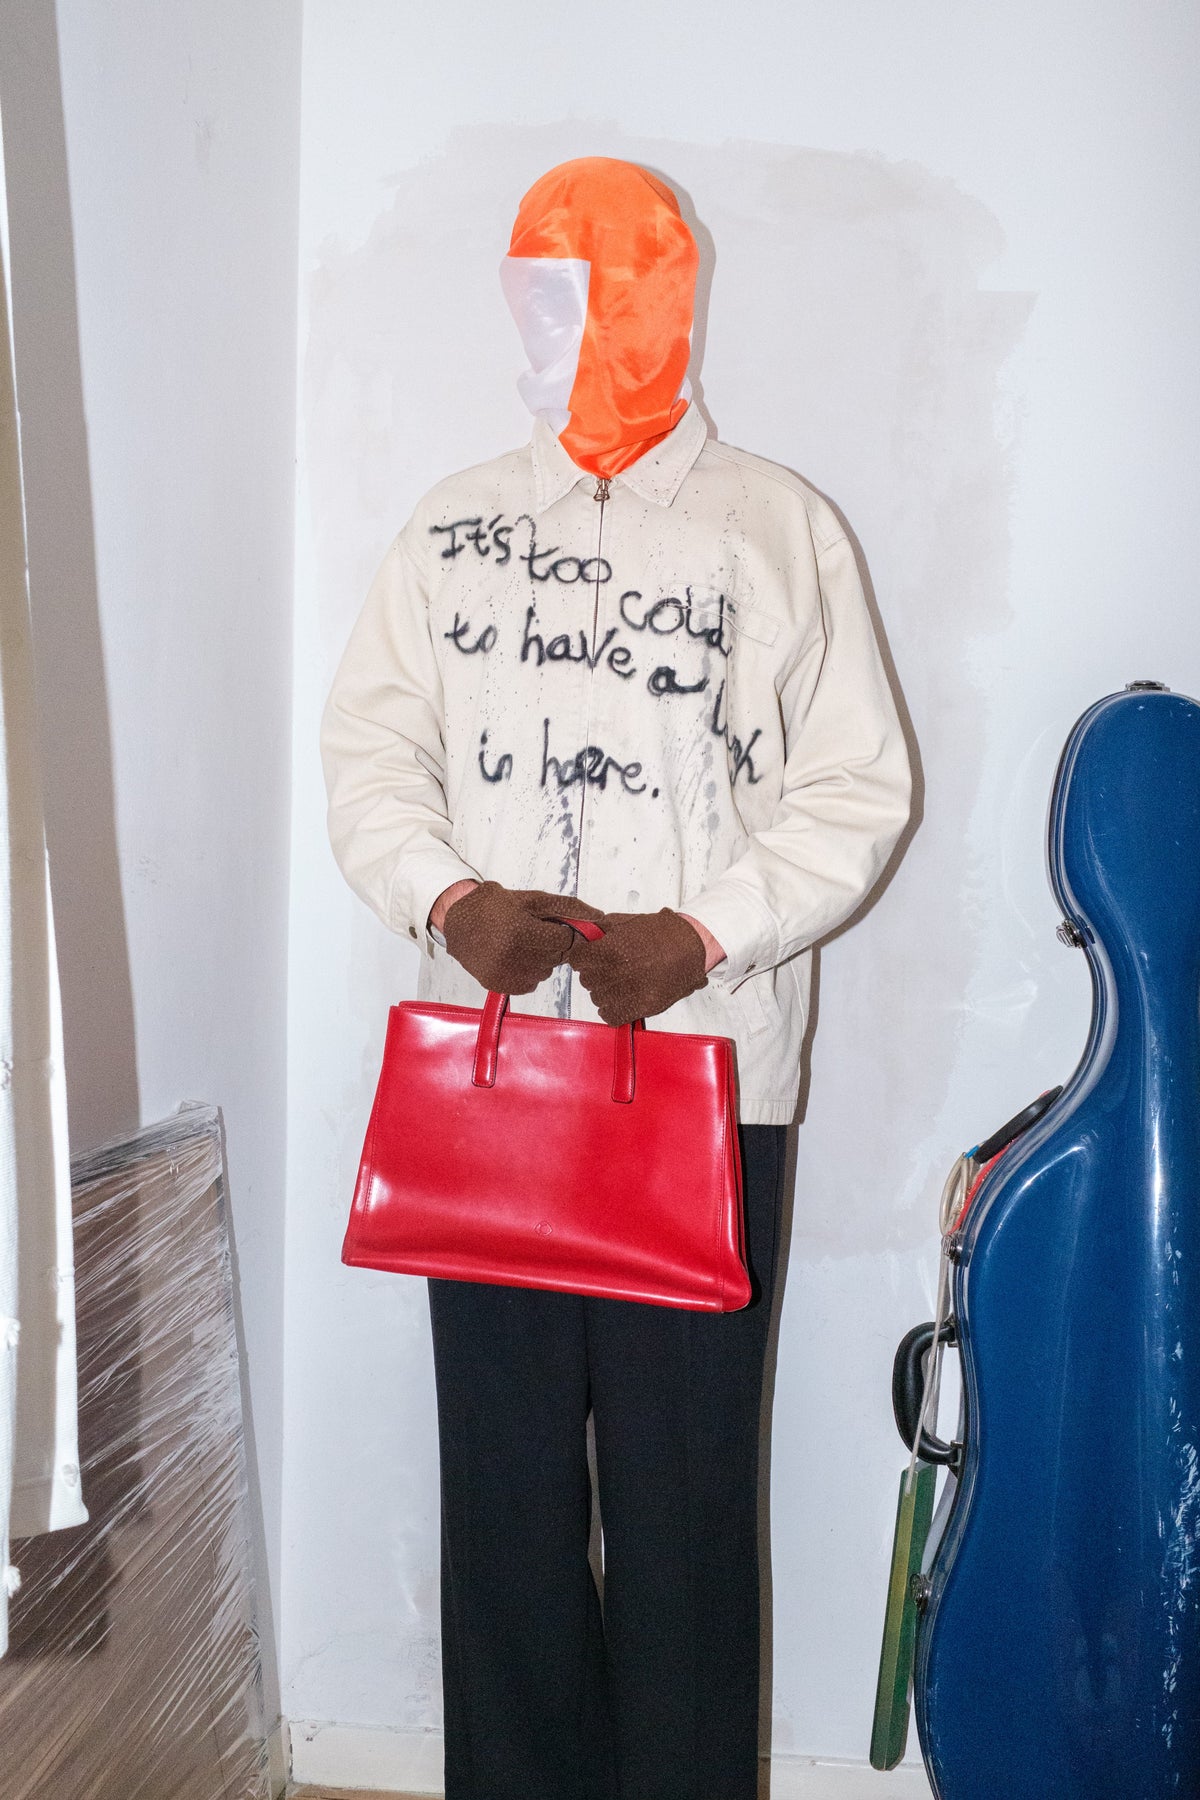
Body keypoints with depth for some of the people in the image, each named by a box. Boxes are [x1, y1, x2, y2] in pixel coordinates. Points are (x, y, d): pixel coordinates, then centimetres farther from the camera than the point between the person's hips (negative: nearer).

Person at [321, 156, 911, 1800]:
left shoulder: (780, 527, 4)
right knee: (503, 1459, 9)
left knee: (684, 1469, 1)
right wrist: (448, 899, -9)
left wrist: (702, 933, -13)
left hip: (705, 1074, -3)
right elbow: (368, 745, 9)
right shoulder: (455, 526, 12)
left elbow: (857, 786, 0)